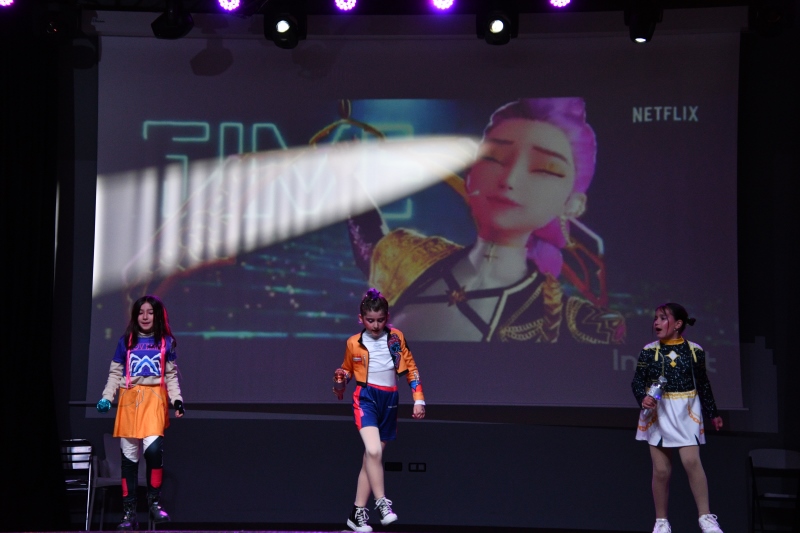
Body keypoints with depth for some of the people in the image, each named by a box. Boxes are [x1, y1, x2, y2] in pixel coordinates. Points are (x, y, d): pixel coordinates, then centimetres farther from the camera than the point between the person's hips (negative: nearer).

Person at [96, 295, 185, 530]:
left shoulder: (166, 342, 10)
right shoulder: (126, 341, 10)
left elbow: (171, 376, 10)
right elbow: (115, 374, 9)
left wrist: (177, 400, -3)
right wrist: (106, 397, -4)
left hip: (154, 399, -1)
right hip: (129, 399, 1)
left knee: (153, 448, -23)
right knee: (129, 456, 0)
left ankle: (155, 502, -6)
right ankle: (129, 513, 5)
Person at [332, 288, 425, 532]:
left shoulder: (396, 338, 3)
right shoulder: (353, 343, 0)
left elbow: (411, 368, 8)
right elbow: (347, 371, 17)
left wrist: (419, 400, 3)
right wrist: (340, 381, -3)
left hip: (389, 400, 2)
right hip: (366, 397, -2)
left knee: (372, 457, 6)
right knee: (373, 451, -24)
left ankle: (358, 512, 12)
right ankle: (382, 502, -12)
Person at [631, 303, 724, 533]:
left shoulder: (694, 350, 0)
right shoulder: (649, 351, -2)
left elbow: (703, 384, 9)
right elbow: (637, 381, -1)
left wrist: (713, 413, 15)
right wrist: (643, 398, -22)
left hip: (686, 412, 0)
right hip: (658, 412, 1)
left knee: (692, 461, -15)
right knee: (661, 470, 2)